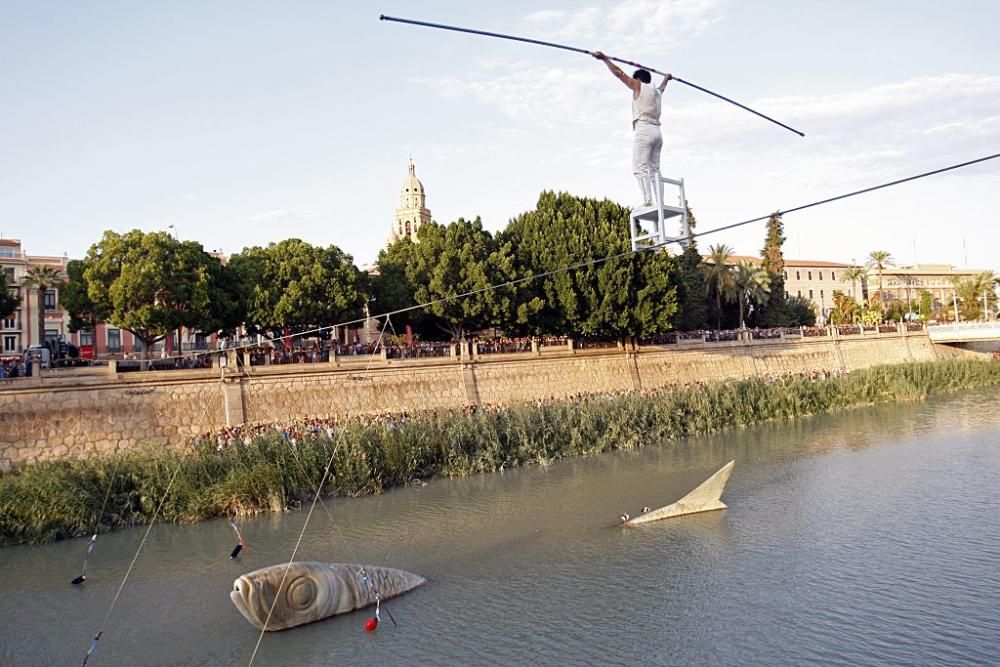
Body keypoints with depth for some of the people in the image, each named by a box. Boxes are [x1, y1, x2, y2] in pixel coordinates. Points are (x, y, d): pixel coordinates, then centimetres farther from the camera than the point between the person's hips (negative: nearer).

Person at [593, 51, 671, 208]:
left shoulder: (639, 86, 7)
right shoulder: (657, 91, 25)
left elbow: (619, 73, 6)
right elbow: (662, 86, 50)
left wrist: (604, 59, 14)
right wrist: (667, 78, 72)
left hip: (643, 129, -7)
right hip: (656, 132, 8)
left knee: (640, 167, -15)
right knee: (655, 169, 5)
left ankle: (648, 202, -28)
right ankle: (660, 204, -5)